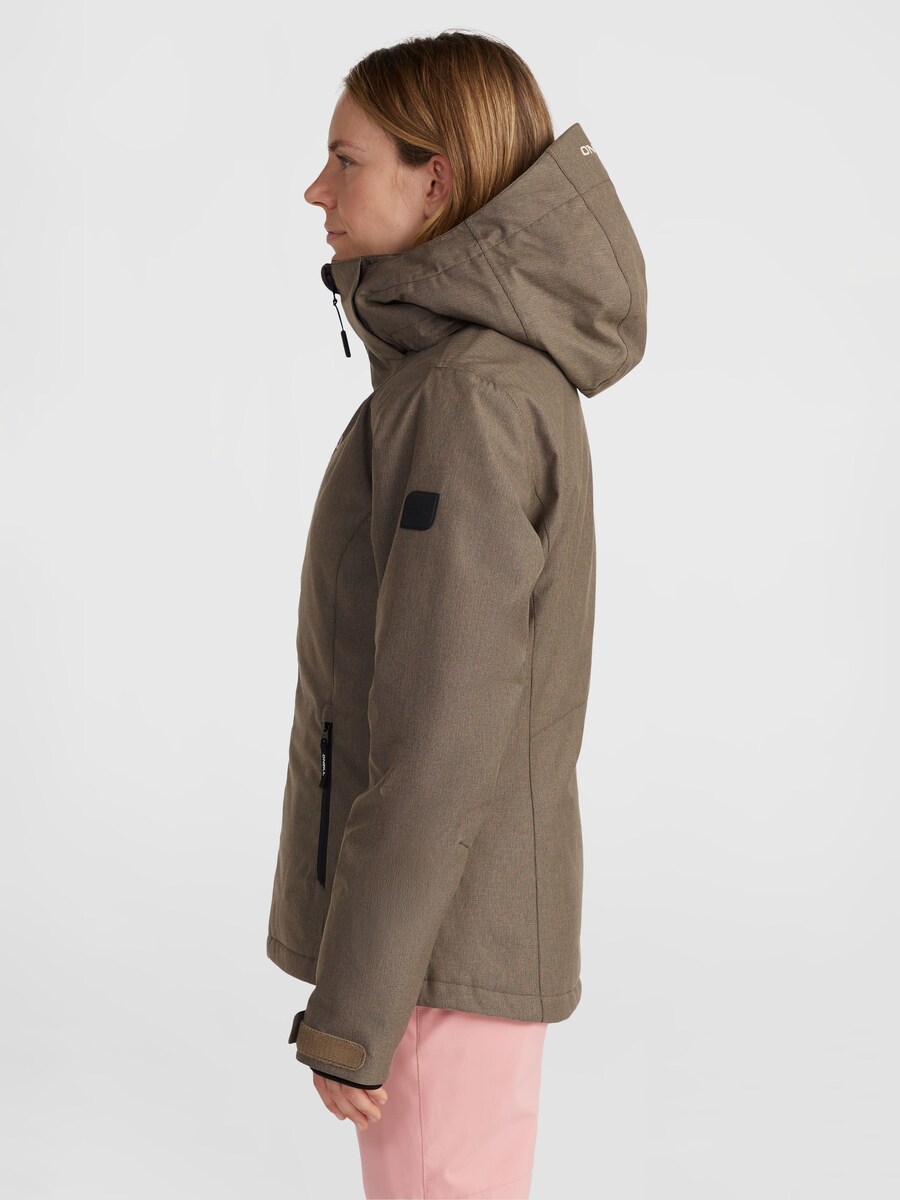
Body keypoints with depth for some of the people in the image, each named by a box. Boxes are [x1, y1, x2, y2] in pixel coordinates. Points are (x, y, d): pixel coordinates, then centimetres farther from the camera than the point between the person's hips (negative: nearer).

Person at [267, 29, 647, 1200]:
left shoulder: (468, 396, -21)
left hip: (446, 939, -9)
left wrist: (353, 1009, -18)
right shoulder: (512, 372, 8)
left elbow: (444, 729, -24)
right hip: (470, 915, 9)